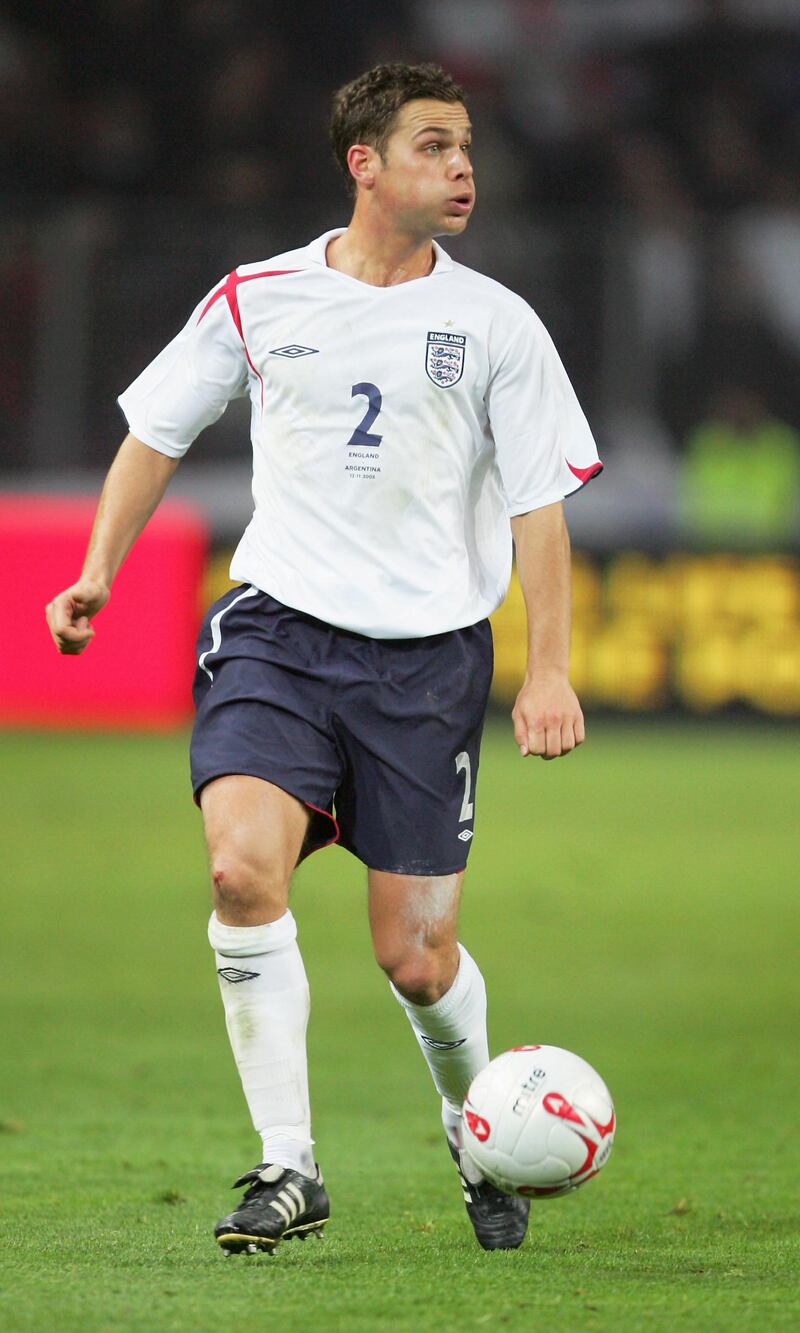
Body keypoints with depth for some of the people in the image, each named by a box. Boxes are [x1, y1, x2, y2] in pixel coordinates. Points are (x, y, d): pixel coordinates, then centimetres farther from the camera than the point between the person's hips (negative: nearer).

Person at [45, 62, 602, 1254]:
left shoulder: (495, 324, 2)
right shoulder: (259, 300, 4)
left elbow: (540, 504, 4)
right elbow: (157, 432, 17)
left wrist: (549, 672, -3)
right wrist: (97, 573, 9)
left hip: (428, 652, 0)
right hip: (279, 628, 0)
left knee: (415, 956, -1)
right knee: (244, 867, -24)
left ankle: (478, 1132, 31)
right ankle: (288, 1168, -16)